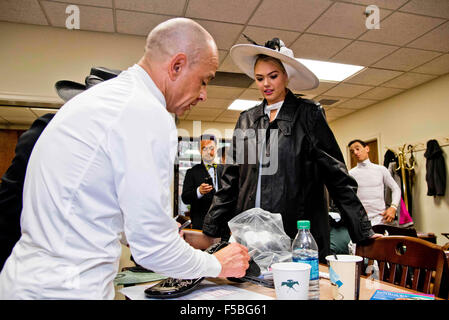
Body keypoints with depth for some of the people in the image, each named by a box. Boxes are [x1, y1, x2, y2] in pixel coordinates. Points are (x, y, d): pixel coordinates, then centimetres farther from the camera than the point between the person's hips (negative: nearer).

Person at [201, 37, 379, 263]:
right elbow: (230, 180, 10)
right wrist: (210, 228, 5)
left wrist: (363, 230, -5)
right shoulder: (246, 120, 10)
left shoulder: (308, 114, 0)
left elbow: (336, 175, -1)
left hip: (298, 234, -3)